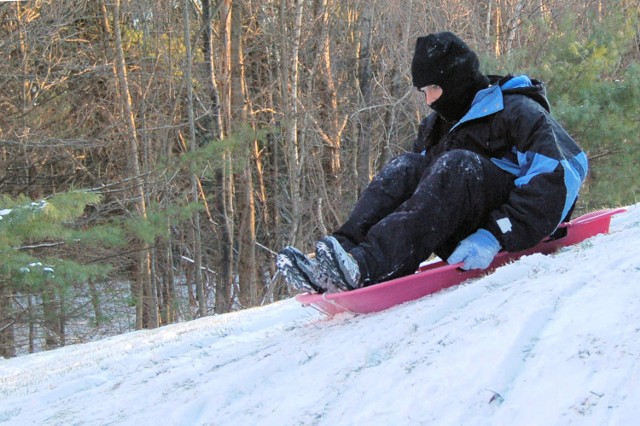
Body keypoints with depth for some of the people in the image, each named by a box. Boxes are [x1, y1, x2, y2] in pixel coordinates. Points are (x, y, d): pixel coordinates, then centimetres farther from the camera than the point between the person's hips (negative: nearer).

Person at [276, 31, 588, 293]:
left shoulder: (516, 111, -5)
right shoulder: (436, 127, 21)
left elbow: (560, 172, -20)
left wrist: (496, 236, -31)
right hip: (462, 232, 7)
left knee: (457, 166, -31)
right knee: (406, 167, -13)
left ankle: (368, 265, -50)